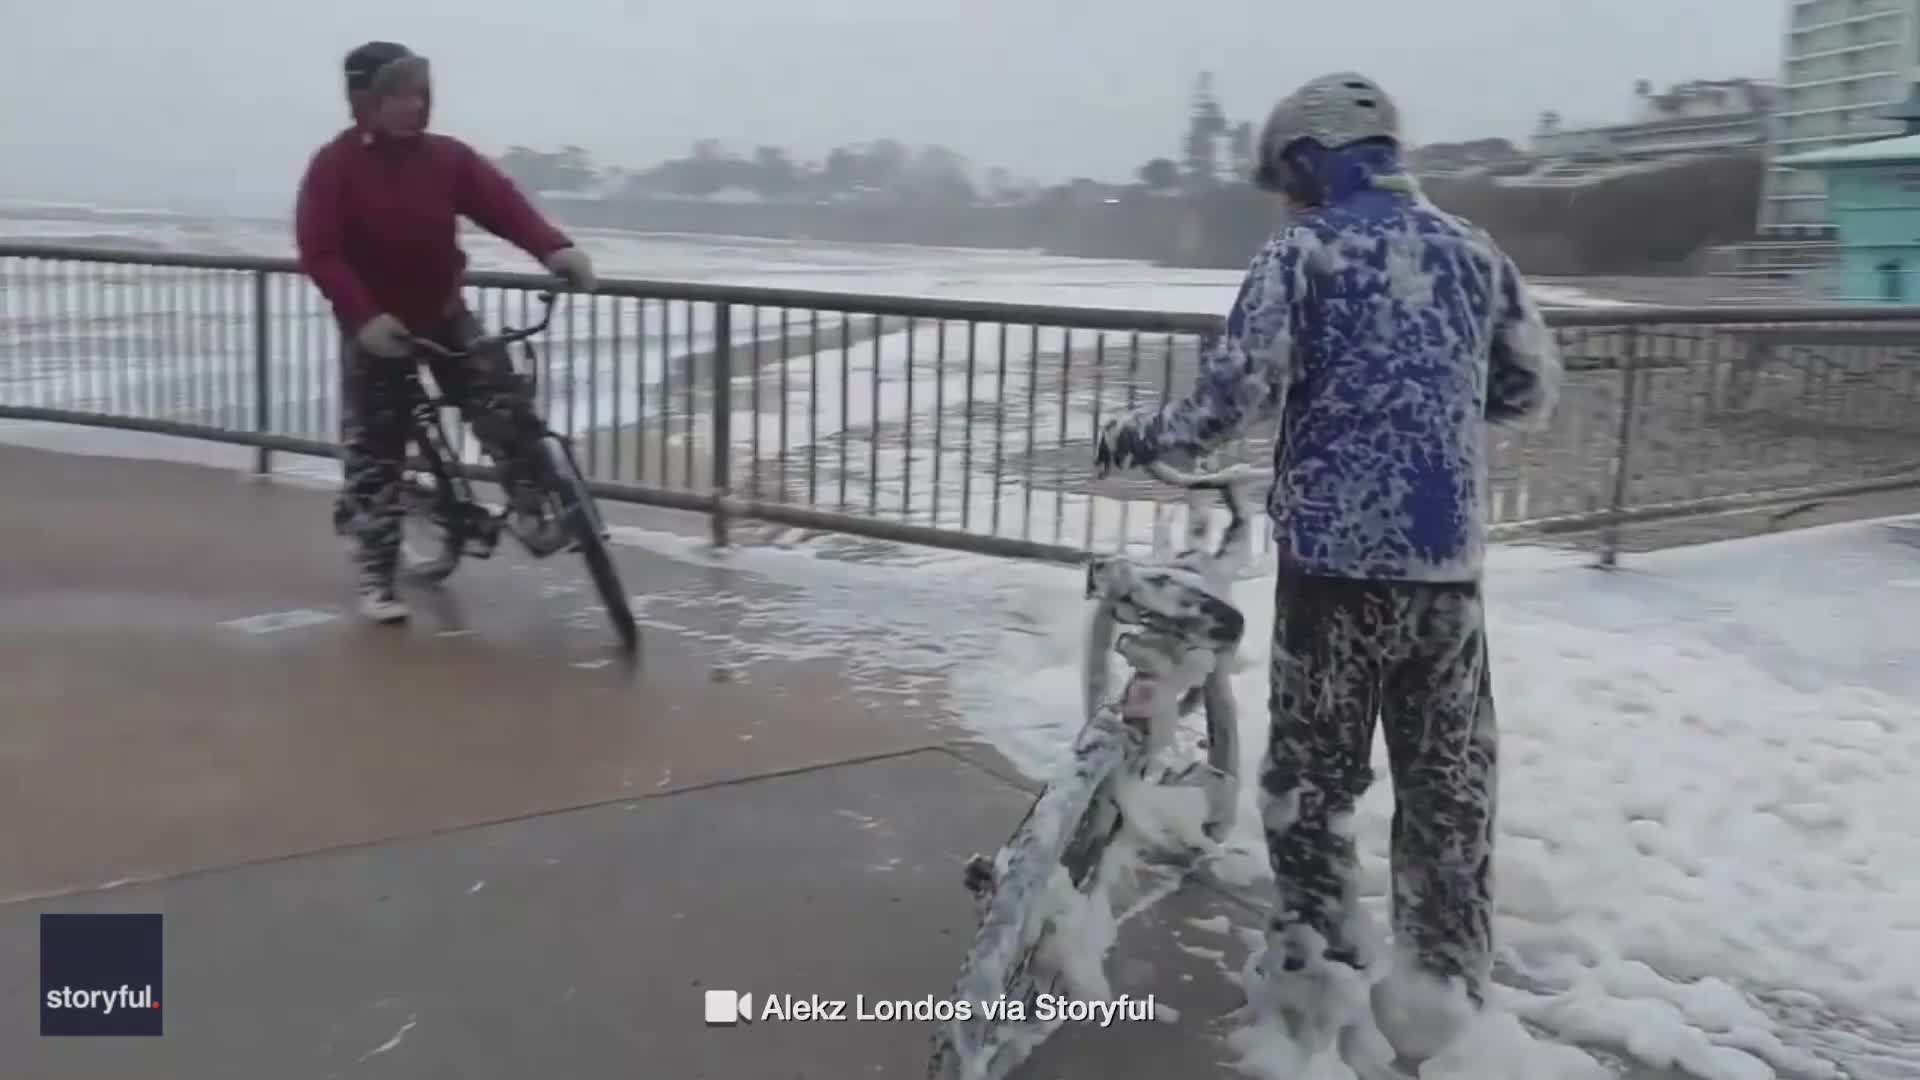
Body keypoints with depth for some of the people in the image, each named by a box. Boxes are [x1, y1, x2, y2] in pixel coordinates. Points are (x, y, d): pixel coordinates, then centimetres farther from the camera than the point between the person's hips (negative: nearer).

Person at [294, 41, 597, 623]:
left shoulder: (447, 156, -5)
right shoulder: (334, 166, -13)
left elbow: (503, 203, -17)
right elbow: (319, 253, -18)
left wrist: (555, 248, -35)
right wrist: (364, 316, -31)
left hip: (443, 313, 3)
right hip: (375, 327, -3)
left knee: (505, 406, -15)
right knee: (373, 456, 2)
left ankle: (533, 506, 3)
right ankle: (376, 579, 12)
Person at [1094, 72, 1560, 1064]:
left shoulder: (1300, 252, -5)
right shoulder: (1473, 251, 10)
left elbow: (1236, 392, -14)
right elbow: (1533, 389, 16)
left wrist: (1139, 437, 2)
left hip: (1334, 552, -4)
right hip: (1447, 558, 4)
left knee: (1312, 766, 11)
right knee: (1450, 776, 14)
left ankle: (1316, 961, 18)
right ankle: (1441, 974, 19)